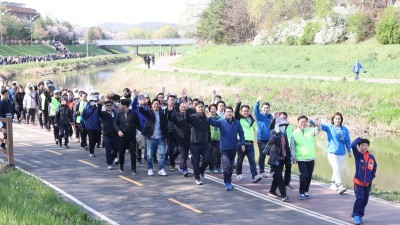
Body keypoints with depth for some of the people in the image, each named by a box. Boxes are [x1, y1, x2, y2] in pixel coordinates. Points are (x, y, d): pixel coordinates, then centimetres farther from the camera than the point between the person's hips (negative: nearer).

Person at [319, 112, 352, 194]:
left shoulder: (344, 129, 4)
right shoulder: (329, 127, -2)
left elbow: (347, 140, 10)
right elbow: (322, 126, -18)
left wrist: (349, 151, 12)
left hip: (341, 153, 4)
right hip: (332, 152, -4)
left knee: (338, 169, 12)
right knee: (336, 168, -15)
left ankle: (333, 184, 30)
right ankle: (340, 186, -17)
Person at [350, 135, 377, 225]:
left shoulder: (371, 157, 3)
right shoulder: (358, 155, -6)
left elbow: (374, 167, 16)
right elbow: (353, 145, -22)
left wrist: (372, 177, 8)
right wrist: (359, 138, -10)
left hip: (368, 183, 4)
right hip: (358, 182, -4)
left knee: (365, 200, 9)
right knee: (359, 198, -13)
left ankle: (360, 215, 22)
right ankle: (355, 215, -3)